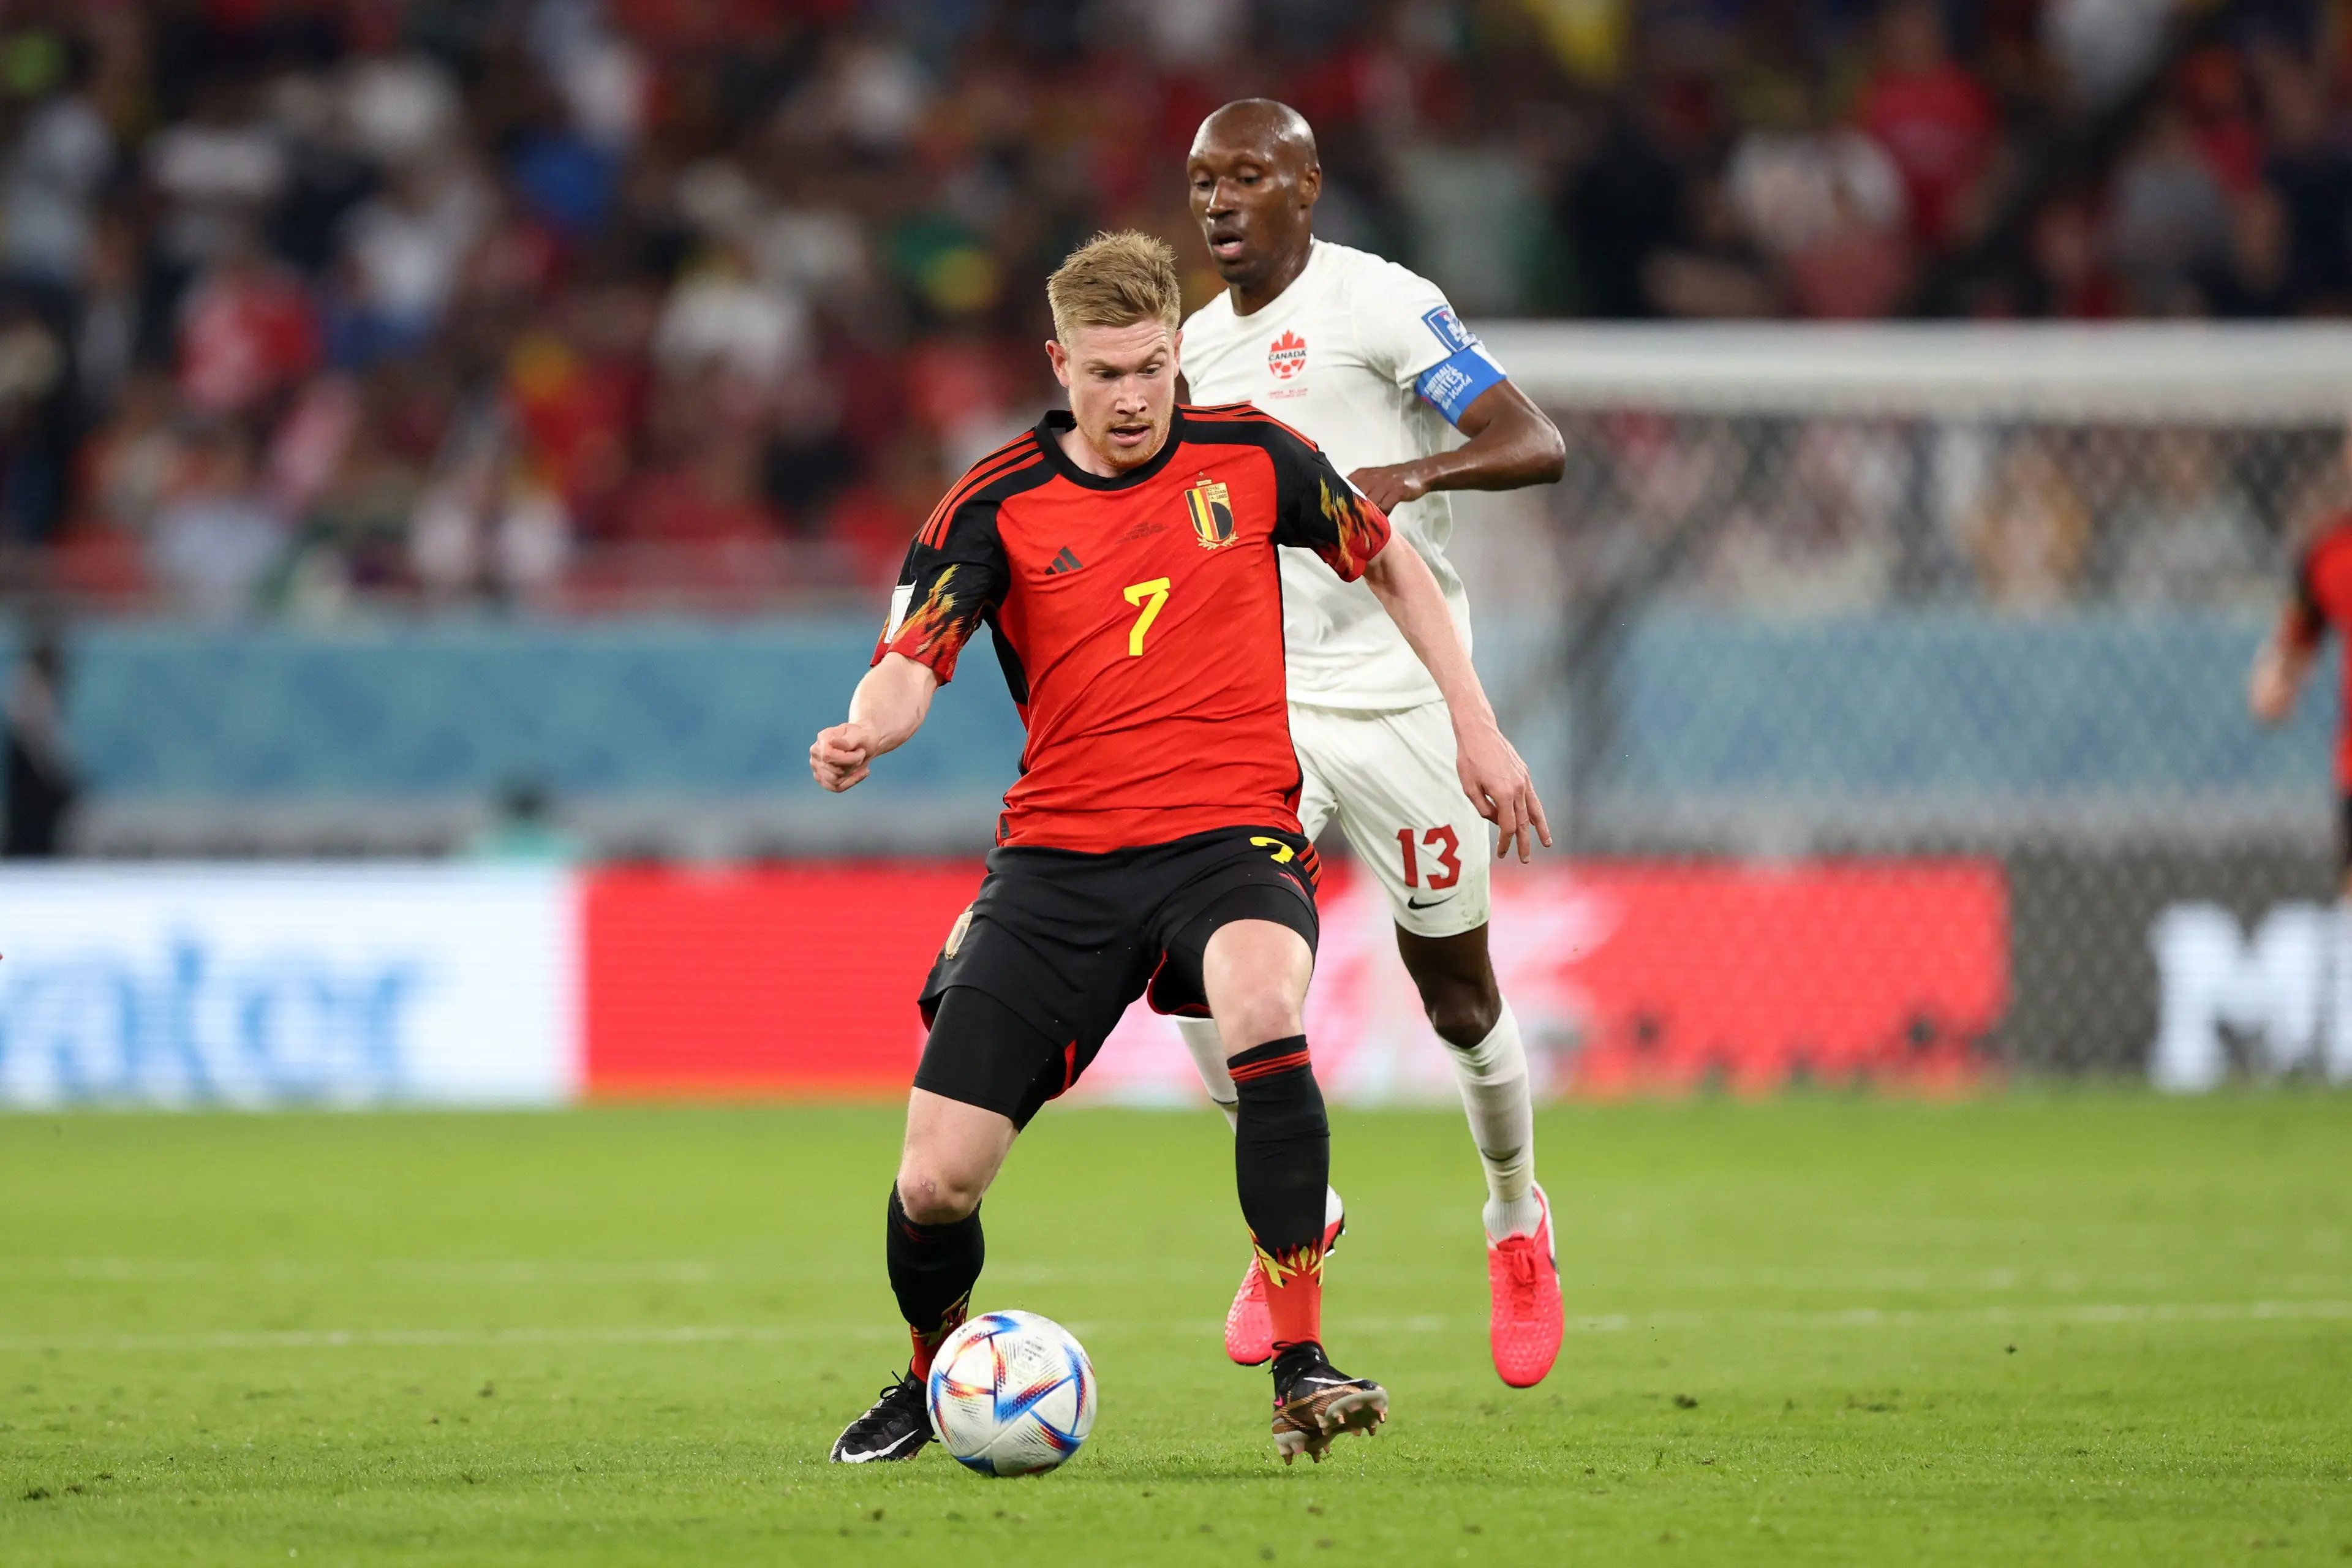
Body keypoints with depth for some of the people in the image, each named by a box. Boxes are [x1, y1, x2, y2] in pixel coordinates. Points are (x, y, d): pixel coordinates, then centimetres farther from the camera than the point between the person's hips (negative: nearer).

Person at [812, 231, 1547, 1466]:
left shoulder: (1250, 460, 4)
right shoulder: (997, 506, 0)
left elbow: (1391, 567, 21)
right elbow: (911, 660, -10)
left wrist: (1475, 724, 16)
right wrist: (864, 734, -33)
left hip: (1230, 833, -1)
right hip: (1059, 855, 1)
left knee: (1261, 1002, -38)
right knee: (936, 1181, -8)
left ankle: (1300, 1367, -31)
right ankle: (934, 1379, 27)